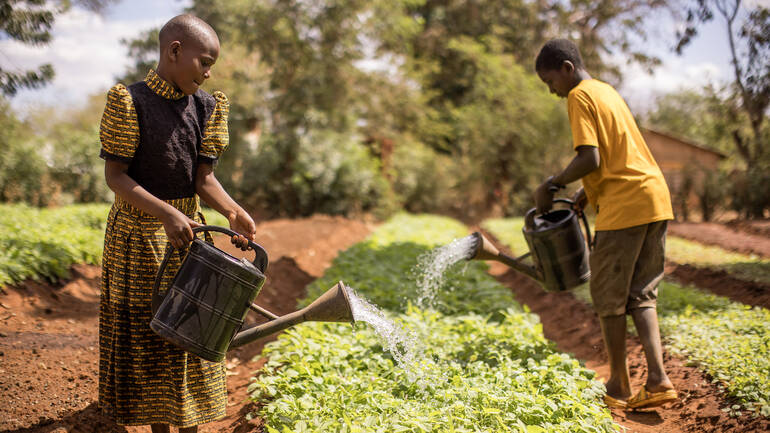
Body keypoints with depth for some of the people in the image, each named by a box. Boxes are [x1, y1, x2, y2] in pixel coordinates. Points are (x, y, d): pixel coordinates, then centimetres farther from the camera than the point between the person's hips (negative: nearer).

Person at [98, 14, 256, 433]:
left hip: (187, 231, 5)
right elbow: (115, 175, -16)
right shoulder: (131, 102, -15)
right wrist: (167, 214, -29)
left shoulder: (204, 106, 0)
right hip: (138, 234, -5)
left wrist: (233, 211, -21)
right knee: (146, 336, 6)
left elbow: (203, 178, -2)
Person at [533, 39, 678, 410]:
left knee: (609, 296, 3)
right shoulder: (606, 91, 22)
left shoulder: (579, 96, -7)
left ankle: (618, 386, 11)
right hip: (656, 199, 9)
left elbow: (590, 159, -17)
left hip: (625, 206, -9)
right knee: (641, 295, 11)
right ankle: (657, 378, 1)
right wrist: (585, 194, 19)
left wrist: (551, 186, -4)